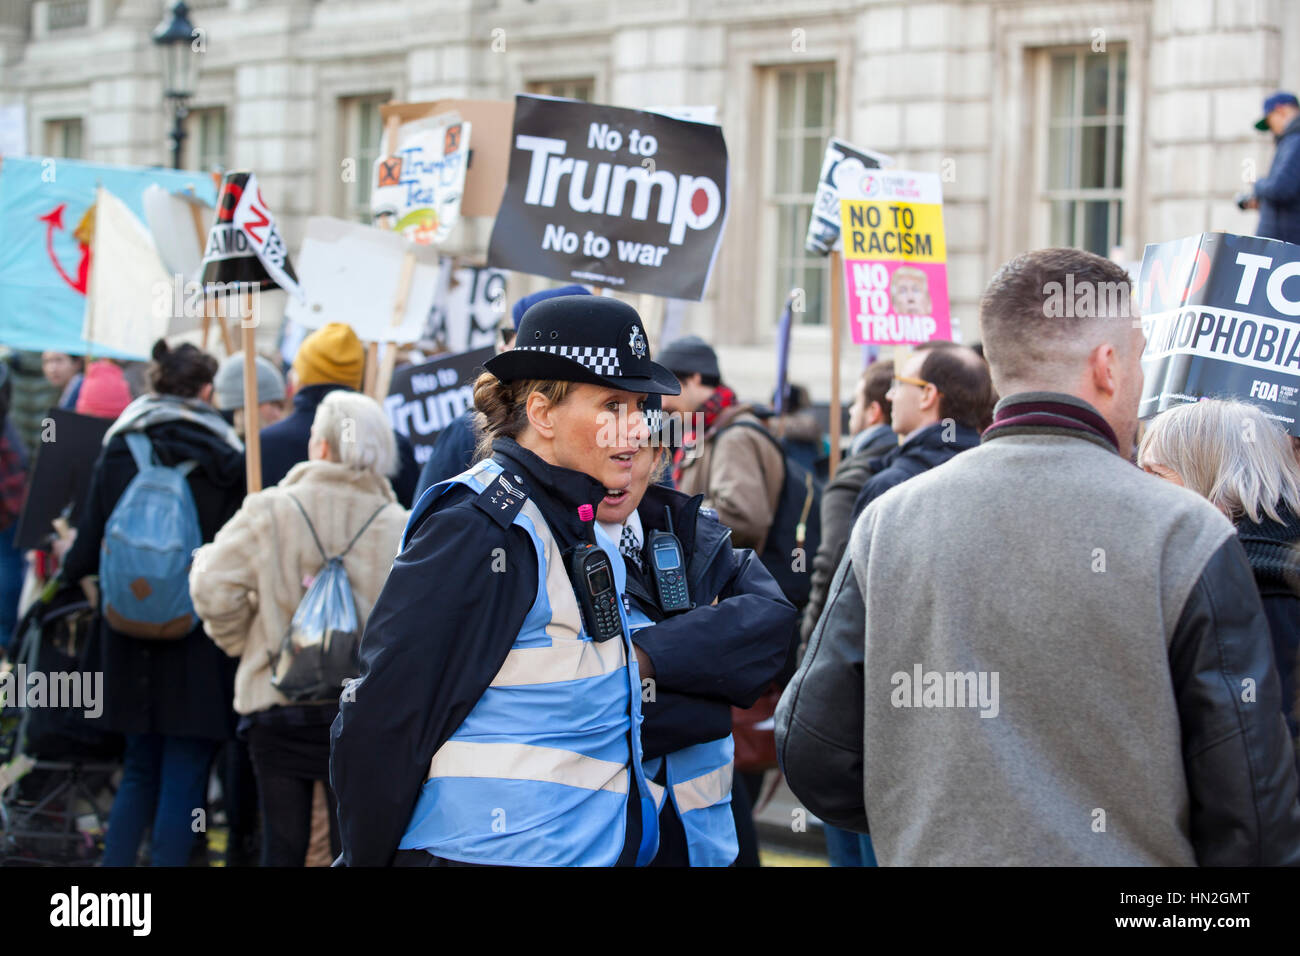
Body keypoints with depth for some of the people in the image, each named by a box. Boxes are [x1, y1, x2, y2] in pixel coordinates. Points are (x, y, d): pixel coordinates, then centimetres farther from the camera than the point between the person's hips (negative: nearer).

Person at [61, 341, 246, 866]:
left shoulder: (116, 454, 2)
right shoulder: (225, 463, -7)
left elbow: (86, 553, 4)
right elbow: (240, 557, -8)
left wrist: (67, 566, 23)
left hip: (131, 643, 4)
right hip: (199, 645, -4)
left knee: (140, 773, 17)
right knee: (184, 779, 1)